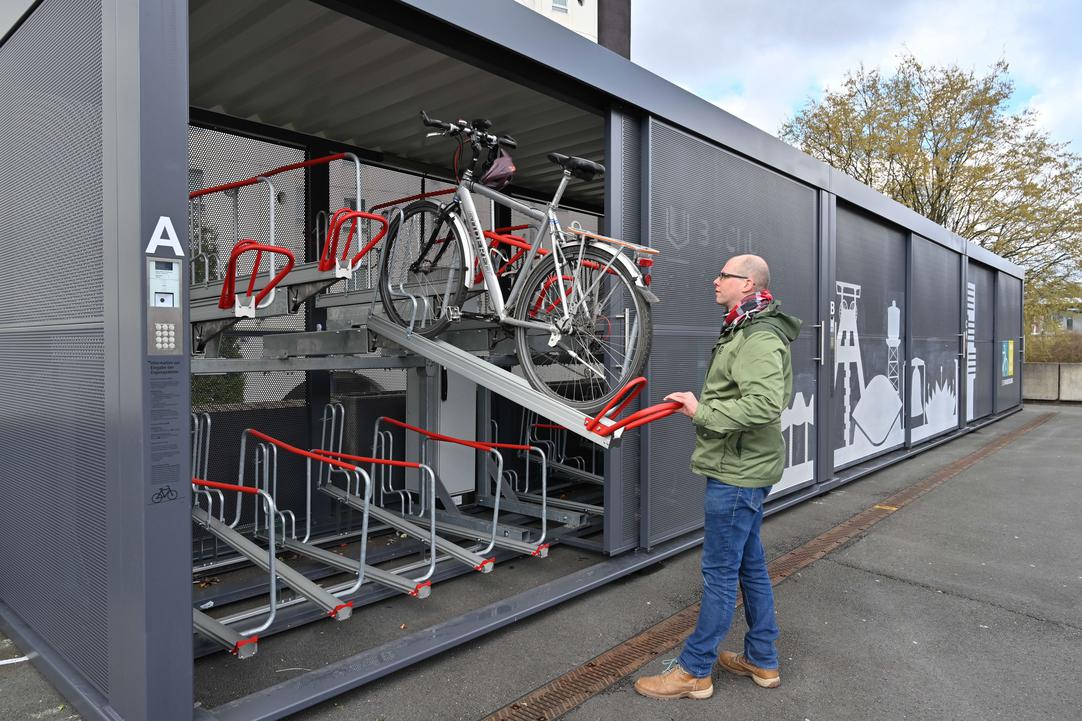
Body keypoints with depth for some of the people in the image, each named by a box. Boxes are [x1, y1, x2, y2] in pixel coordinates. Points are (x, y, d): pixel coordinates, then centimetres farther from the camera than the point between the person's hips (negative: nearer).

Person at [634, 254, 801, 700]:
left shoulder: (759, 338, -19)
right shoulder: (744, 331, 16)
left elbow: (765, 405, -31)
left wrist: (703, 412, -24)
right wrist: (701, 405, 7)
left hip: (737, 473, -11)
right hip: (744, 468, 11)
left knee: (720, 572, 0)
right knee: (750, 565, 18)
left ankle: (693, 671, 13)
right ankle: (762, 660, 33)